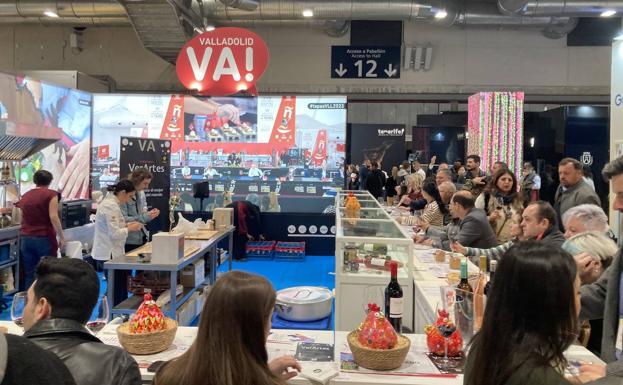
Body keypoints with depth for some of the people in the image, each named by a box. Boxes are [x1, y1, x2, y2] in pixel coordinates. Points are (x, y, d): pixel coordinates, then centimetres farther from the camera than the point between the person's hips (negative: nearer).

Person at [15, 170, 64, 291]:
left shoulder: (25, 196, 12)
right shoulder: (51, 194, -6)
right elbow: (53, 217, -16)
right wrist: (61, 237, -12)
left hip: (26, 238, 5)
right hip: (44, 238, -5)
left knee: (29, 274, 9)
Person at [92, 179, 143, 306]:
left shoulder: (110, 202, 11)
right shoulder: (111, 206, -20)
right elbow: (114, 234, -23)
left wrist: (127, 225, 8)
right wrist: (130, 229, -9)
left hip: (108, 252, 10)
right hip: (109, 253, -10)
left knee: (117, 288, 14)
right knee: (118, 290, -3)